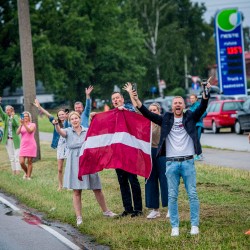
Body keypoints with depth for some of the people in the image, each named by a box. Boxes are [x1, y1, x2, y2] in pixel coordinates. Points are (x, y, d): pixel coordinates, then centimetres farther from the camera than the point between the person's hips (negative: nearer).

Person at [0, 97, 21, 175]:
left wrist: (13, 117, -33)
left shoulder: (15, 117, -2)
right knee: (11, 157, 7)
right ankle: (13, 172, 12)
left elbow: (16, 124, -18)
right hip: (7, 140, 4)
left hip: (15, 139, -4)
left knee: (17, 156, -6)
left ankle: (18, 172, -7)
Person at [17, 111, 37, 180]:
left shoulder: (32, 125, 2)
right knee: (21, 162, -5)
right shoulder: (21, 125, 12)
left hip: (31, 145, -3)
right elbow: (17, 132, -6)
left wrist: (24, 123, -26)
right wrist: (21, 124, -18)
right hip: (23, 145, 3)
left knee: (29, 161, -2)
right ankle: (26, 172, 21)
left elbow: (30, 131, -18)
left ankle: (28, 176, 6)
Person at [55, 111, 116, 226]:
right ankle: (79, 217, 6)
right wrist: (56, 124, -42)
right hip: (74, 164, -1)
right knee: (76, 191, 0)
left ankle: (105, 211, 24)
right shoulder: (68, 131, 0)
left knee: (97, 188, 7)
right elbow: (60, 131, -22)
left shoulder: (87, 131, 5)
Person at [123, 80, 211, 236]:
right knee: (172, 196, 2)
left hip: (188, 162, -1)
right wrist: (136, 99, -8)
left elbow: (202, 108, -6)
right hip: (171, 163, 1)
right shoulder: (166, 120, 9)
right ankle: (175, 227, 7)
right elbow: (147, 114, 3)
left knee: (192, 195, 0)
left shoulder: (190, 118, 7)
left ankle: (195, 225, 5)